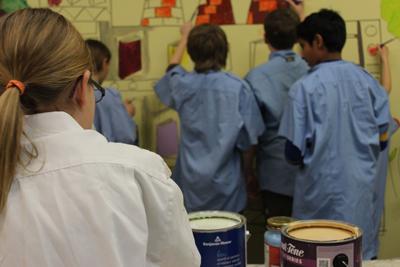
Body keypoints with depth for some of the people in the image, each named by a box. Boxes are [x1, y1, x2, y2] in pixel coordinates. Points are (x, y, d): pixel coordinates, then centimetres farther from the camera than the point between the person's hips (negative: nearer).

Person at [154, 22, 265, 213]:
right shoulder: (237, 87, -13)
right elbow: (247, 136, -7)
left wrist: (185, 37, 36)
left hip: (190, 182, 2)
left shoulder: (183, 84, -5)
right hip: (224, 182, -2)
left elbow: (172, 69, 21)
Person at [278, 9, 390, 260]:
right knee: (362, 254, 16)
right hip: (363, 189, 4)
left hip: (323, 192, -4)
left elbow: (294, 153, -10)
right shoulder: (368, 80, 0)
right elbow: (382, 139, 5)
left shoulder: (304, 88, -12)